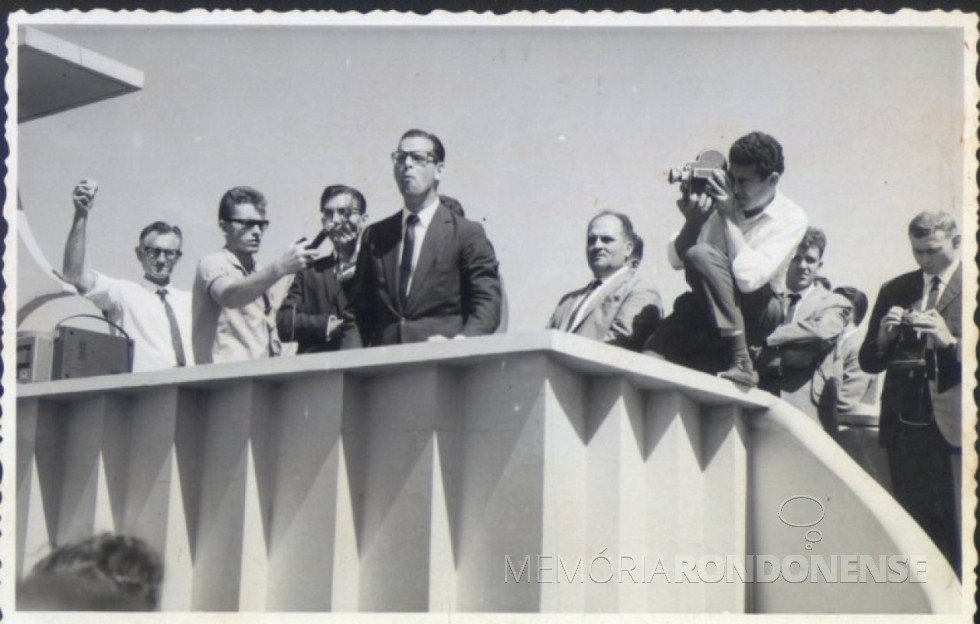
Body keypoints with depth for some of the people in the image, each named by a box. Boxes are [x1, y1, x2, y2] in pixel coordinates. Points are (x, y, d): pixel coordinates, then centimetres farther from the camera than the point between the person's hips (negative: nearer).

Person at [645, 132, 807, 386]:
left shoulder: (791, 219, -12)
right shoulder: (718, 199, -3)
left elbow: (750, 278, -27)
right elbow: (676, 260, -1)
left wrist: (729, 218, -23)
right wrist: (693, 221, -20)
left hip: (758, 312, -4)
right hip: (707, 311, 4)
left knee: (701, 255, -30)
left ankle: (740, 361, -29)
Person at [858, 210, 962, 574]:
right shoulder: (894, 291, 15)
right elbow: (868, 362, 14)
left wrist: (949, 342, -19)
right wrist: (884, 336, -6)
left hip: (951, 426, -4)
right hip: (904, 425, 4)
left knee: (952, 533, -8)